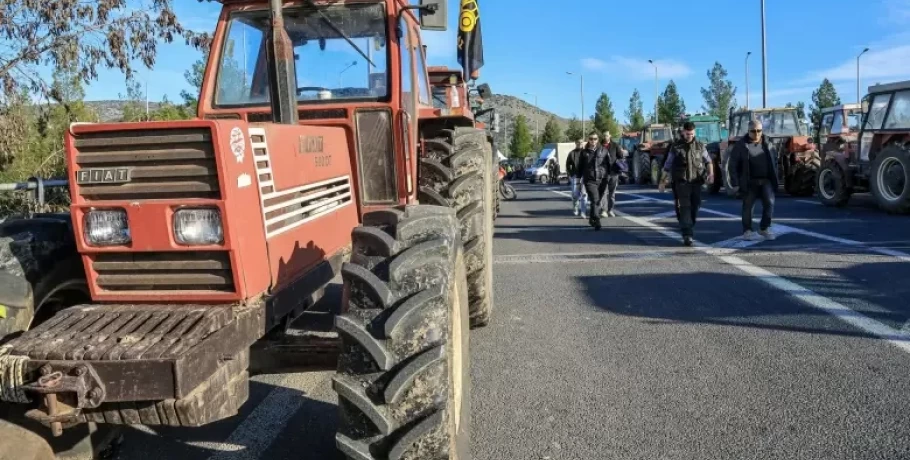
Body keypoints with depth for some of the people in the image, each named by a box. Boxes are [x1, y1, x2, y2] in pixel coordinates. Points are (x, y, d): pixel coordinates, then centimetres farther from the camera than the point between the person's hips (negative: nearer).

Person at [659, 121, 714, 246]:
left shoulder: (700, 145, 8)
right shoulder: (675, 147, 2)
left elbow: (708, 161, 12)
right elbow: (668, 165, 5)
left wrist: (711, 173, -7)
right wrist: (664, 181, 3)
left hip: (696, 182, 3)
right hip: (681, 182, -3)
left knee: (695, 206, 8)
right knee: (684, 207, -12)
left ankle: (689, 228, 31)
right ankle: (687, 235, -18)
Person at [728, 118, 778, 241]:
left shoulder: (767, 144, 8)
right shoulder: (741, 145, -4)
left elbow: (774, 160, 17)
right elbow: (733, 165, -5)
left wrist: (775, 177, 9)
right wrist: (735, 183, -9)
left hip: (766, 180, 3)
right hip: (749, 181, -2)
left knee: (769, 203, -8)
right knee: (748, 206, 4)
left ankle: (764, 228, 8)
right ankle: (747, 230, 17)